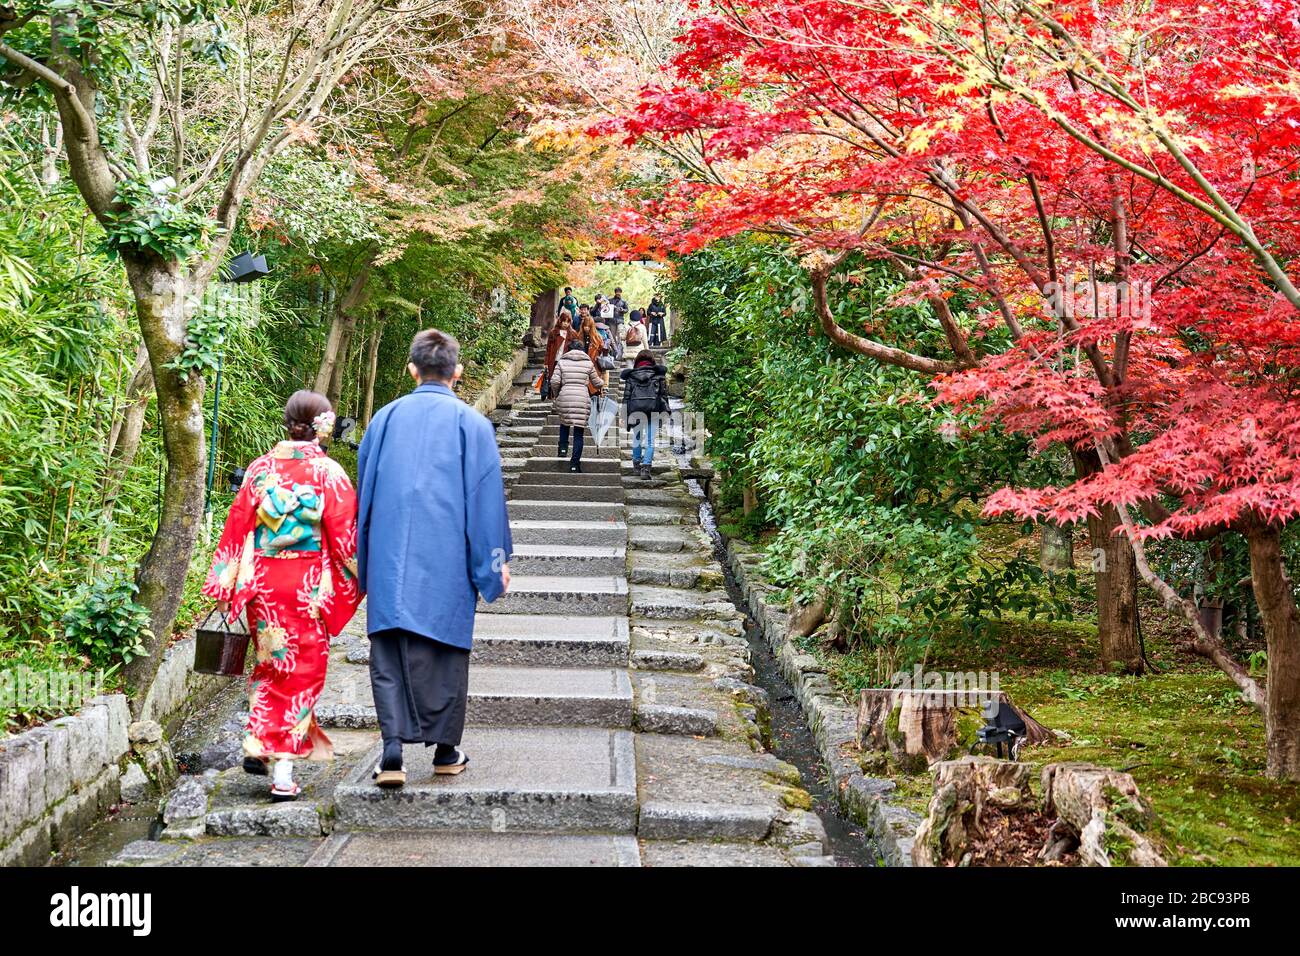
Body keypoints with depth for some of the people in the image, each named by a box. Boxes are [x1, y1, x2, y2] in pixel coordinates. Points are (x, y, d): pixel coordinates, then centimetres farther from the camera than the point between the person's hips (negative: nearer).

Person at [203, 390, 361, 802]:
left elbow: (237, 526, 4)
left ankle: (256, 743, 20)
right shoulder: (329, 473, -9)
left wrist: (225, 585, 10)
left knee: (269, 661, 23)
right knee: (302, 669, 6)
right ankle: (284, 772, 7)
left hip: (262, 583, 3)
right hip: (308, 586, -3)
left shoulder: (260, 469, 1)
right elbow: (345, 535, -7)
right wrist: (357, 581, 7)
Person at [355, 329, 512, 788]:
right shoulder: (470, 422, -2)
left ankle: (393, 749, -6)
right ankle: (445, 750, 18)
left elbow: (364, 489, 14)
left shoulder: (385, 418, 7)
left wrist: (363, 560, 24)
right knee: (446, 649, 9)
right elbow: (486, 495, -3)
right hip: (447, 561, -2)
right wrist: (495, 561, 4)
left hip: (389, 559, 2)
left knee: (389, 653, 4)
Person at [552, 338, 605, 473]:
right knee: (579, 432, 2)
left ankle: (563, 447, 9)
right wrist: (602, 383, 39)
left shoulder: (562, 362, 8)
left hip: (565, 397, 1)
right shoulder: (588, 363, 10)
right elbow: (596, 382, 16)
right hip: (582, 399, -1)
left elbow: (554, 382, 0)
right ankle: (575, 463, 0)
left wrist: (556, 394, 19)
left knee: (564, 423, 27)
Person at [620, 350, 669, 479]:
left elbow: (626, 397, 10)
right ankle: (646, 466, -12)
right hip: (653, 409, -1)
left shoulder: (630, 376, 13)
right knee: (650, 440, 1)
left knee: (636, 438, 19)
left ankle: (636, 464, 27)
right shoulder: (658, 374, 11)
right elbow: (664, 395, 8)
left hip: (635, 409, 1)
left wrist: (626, 418, 12)